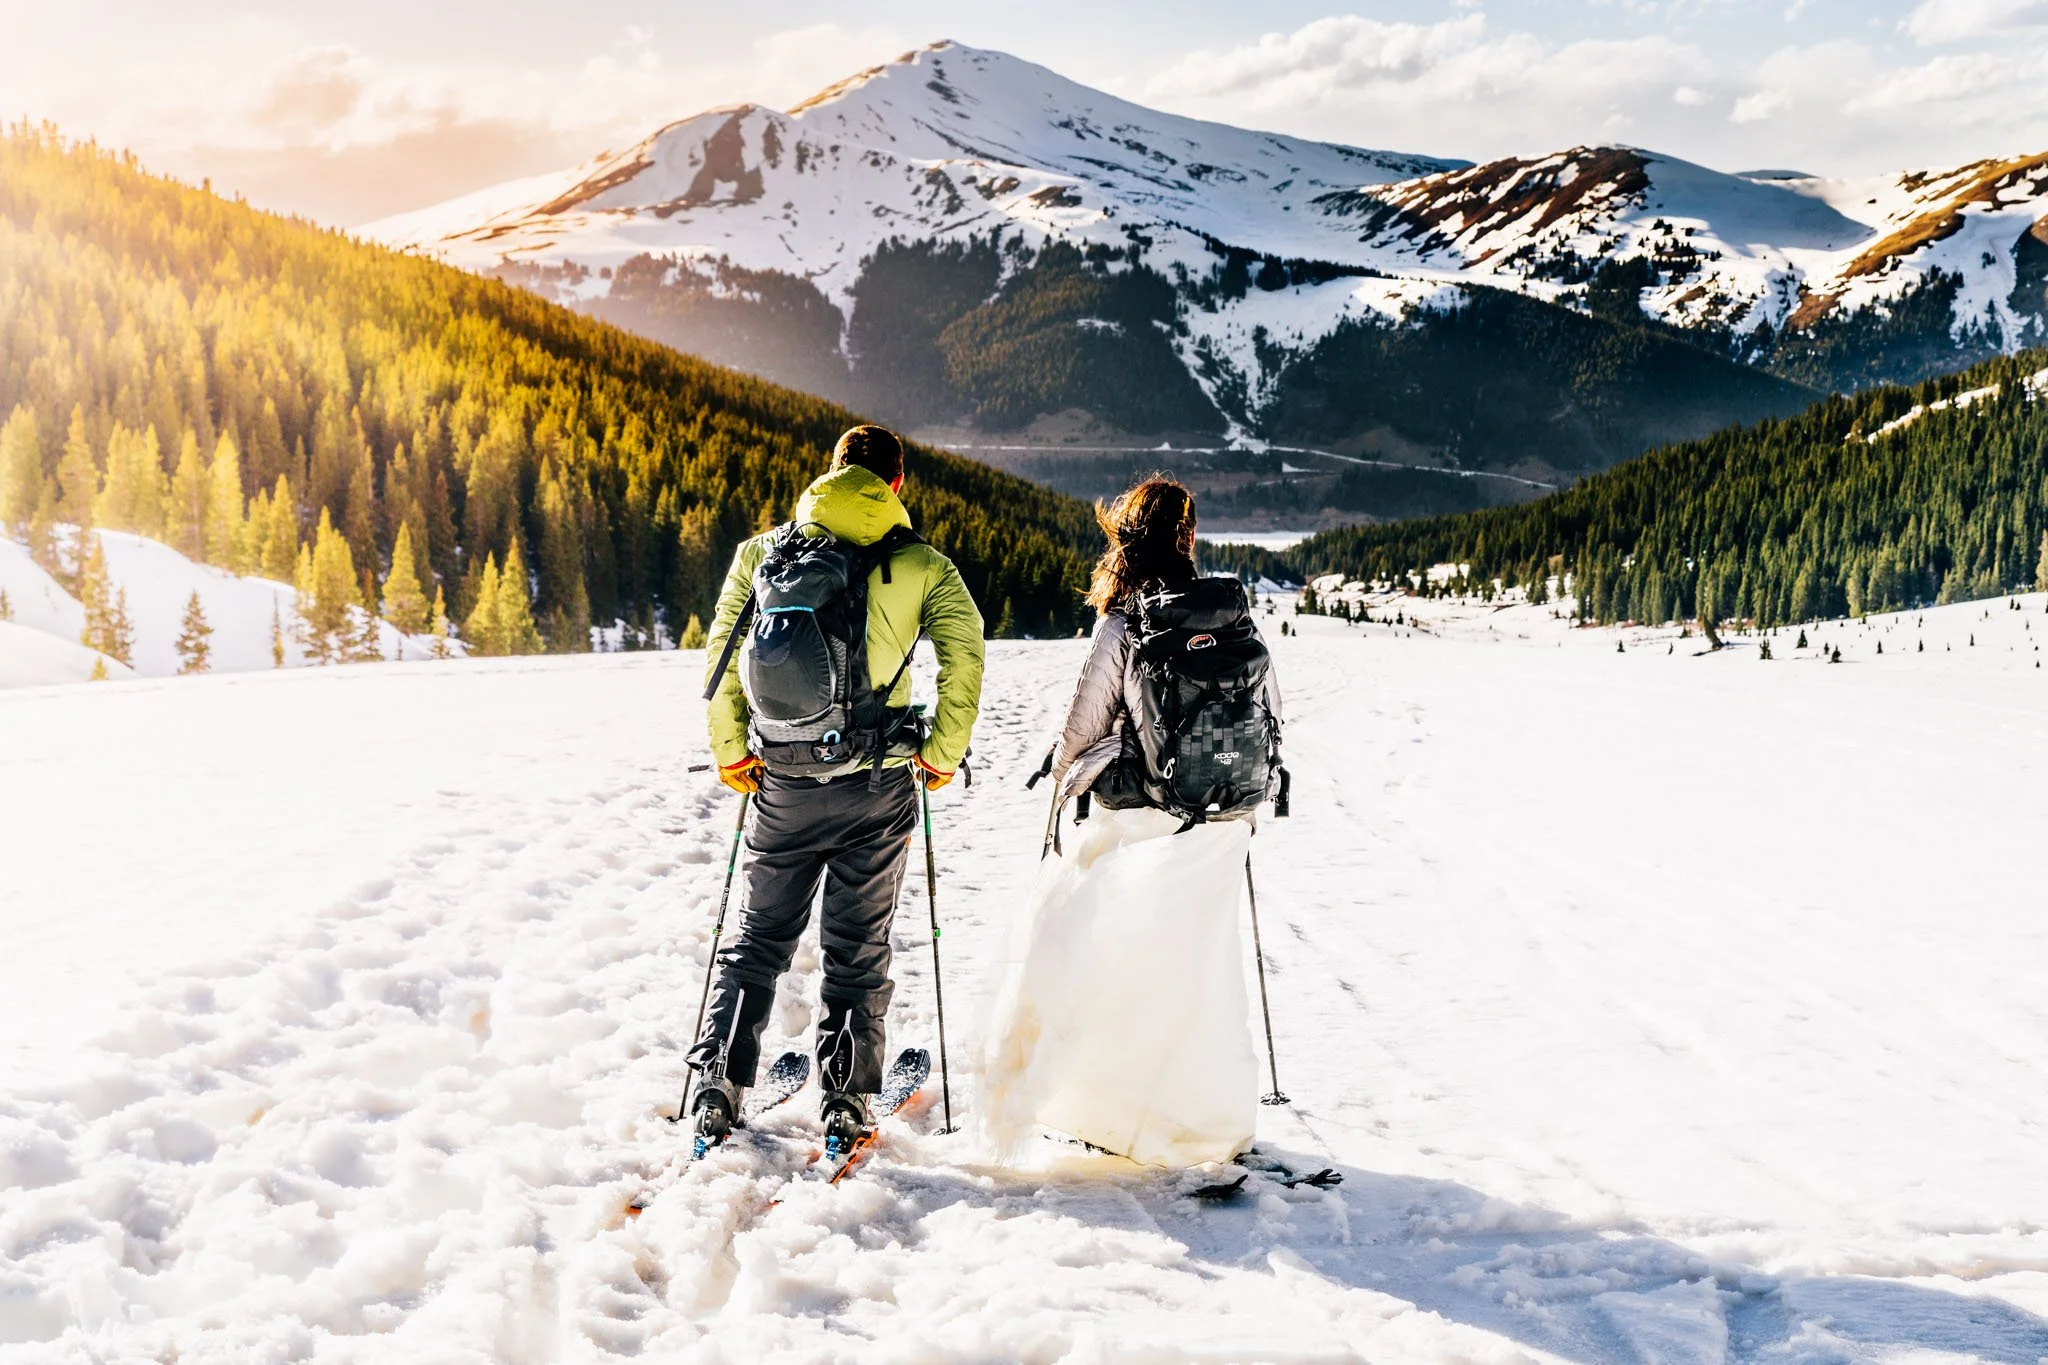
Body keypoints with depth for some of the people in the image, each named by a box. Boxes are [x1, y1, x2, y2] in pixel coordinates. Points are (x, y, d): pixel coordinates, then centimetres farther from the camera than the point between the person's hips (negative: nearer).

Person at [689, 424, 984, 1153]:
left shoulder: (761, 551, 5)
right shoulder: (922, 564, -1)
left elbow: (721, 653, 3)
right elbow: (964, 658, -9)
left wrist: (730, 752, 10)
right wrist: (941, 753, 1)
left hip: (782, 785, 2)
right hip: (878, 787, -2)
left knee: (759, 937, 16)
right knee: (859, 948, 11)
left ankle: (717, 1088, 11)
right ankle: (845, 1106, 13)